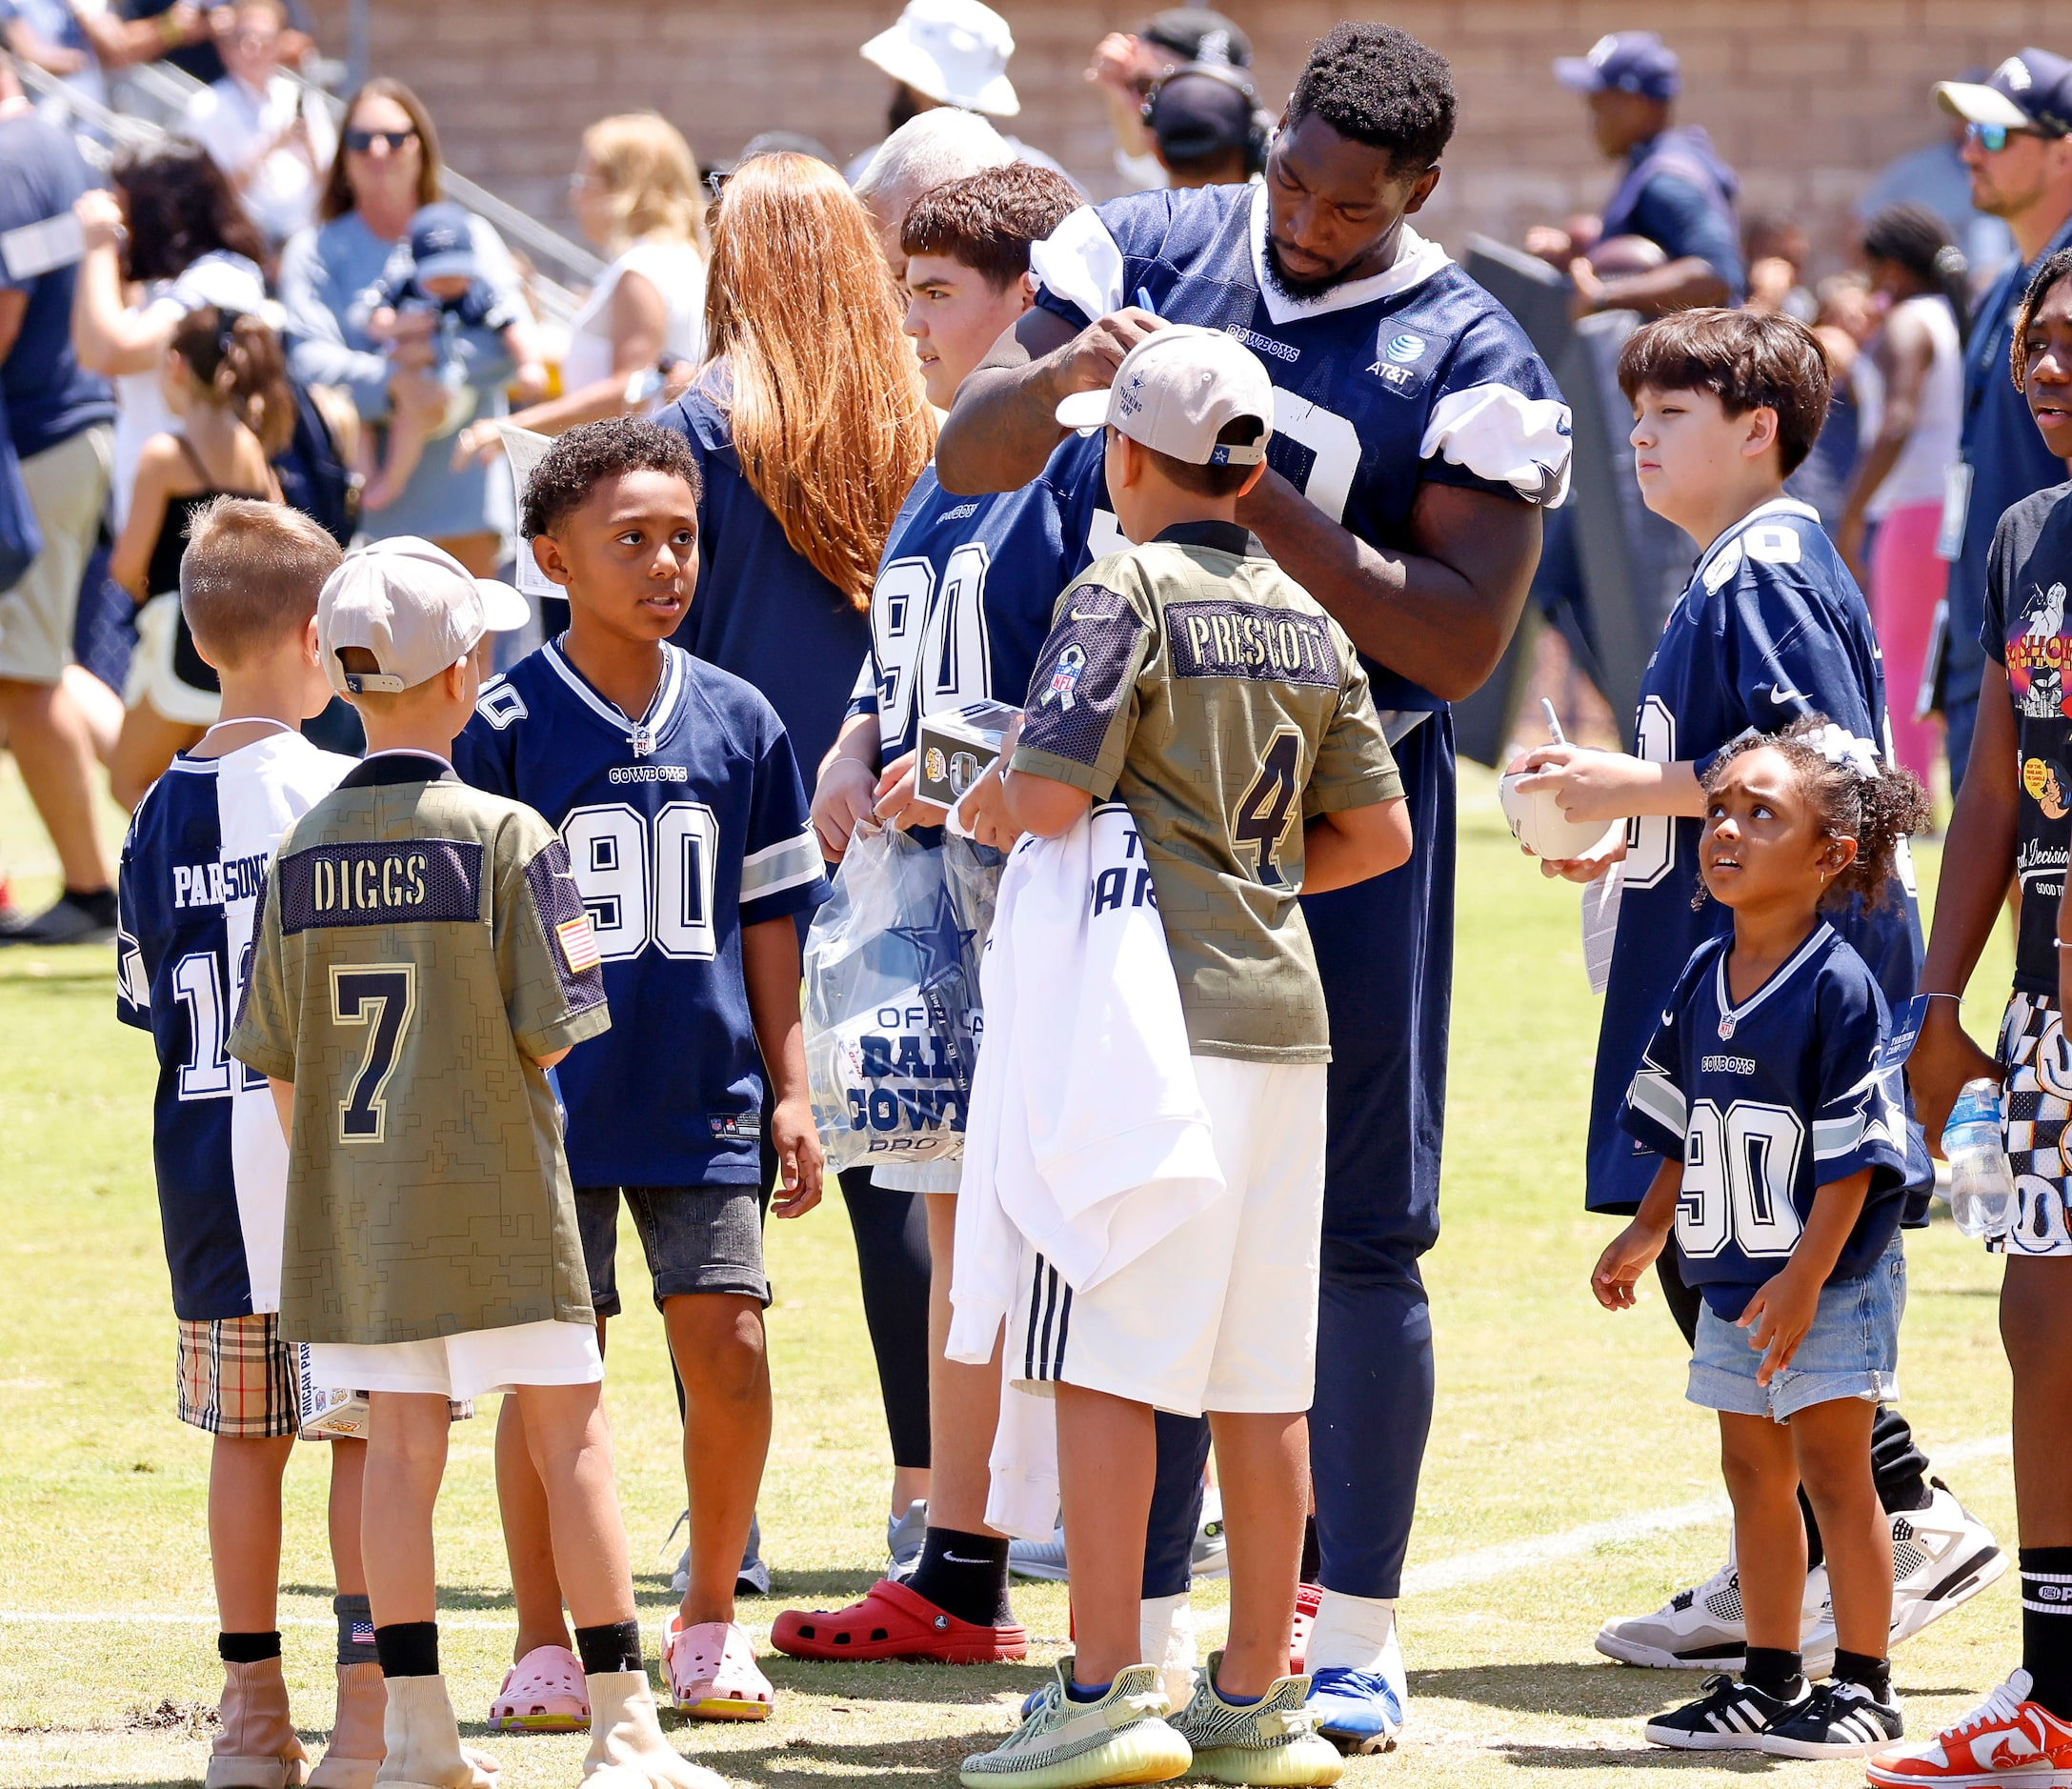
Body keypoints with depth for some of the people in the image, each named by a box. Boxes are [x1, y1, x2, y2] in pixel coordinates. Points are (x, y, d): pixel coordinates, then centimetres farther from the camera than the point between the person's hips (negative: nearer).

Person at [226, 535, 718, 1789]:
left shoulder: (305, 850, 2)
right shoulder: (503, 835, -11)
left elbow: (278, 1059, 5)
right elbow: (552, 1030, -13)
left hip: (358, 1201, 4)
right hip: (494, 1199, -4)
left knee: (400, 1450, 8)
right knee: (572, 1440, 2)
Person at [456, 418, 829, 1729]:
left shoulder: (738, 722, 6)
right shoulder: (509, 726, -4)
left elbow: (766, 925, 11)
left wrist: (790, 1092, 8)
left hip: (706, 1095, 3)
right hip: (555, 1101, -3)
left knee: (730, 1352, -2)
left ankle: (712, 1623, 15)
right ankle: (545, 1644, 12)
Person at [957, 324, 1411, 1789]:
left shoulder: (1127, 592, -6)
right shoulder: (1308, 620, 15)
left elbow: (1047, 799, -16)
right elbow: (1380, 832, 18)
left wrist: (983, 805, 5)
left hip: (1158, 1015, -7)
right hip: (1283, 1009, 7)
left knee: (1103, 1357, -7)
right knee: (1264, 1377, 8)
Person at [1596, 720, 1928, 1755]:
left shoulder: (1838, 987, -16)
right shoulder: (1702, 980, 6)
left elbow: (1852, 1157, -17)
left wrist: (1805, 1278, -20)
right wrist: (1650, 1232, 13)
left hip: (1831, 1280, -7)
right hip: (1734, 1280, 7)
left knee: (1832, 1467, -4)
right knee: (1753, 1468, 11)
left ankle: (1861, 1684, 4)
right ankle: (1770, 1678, 19)